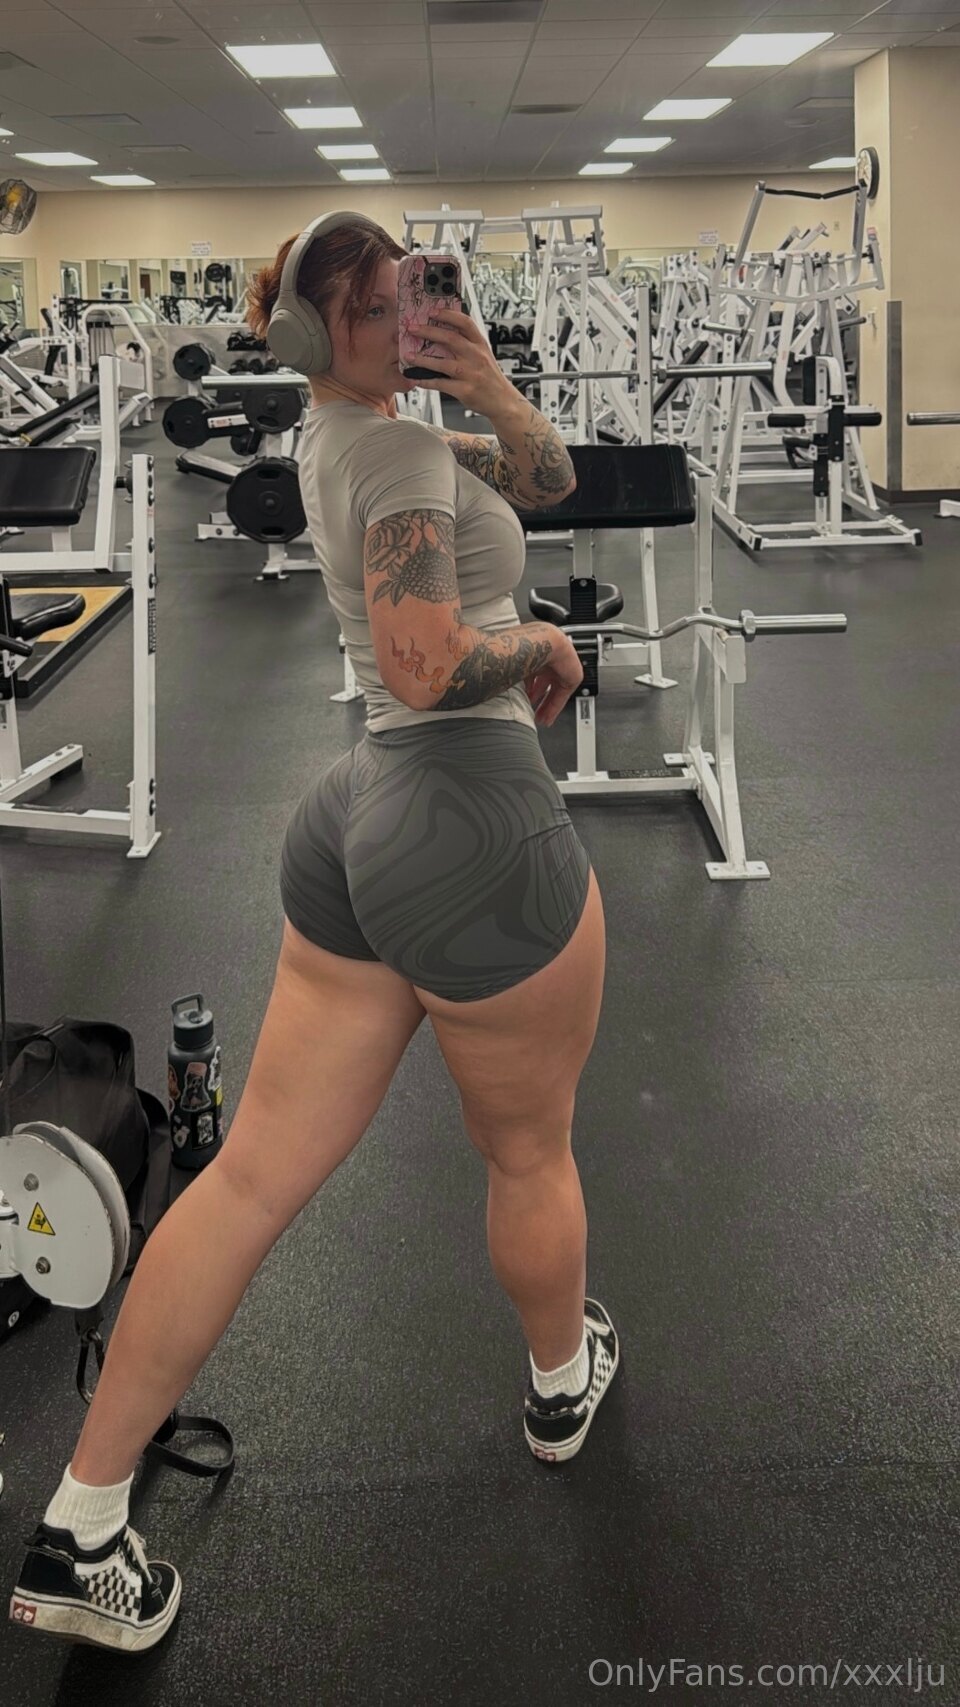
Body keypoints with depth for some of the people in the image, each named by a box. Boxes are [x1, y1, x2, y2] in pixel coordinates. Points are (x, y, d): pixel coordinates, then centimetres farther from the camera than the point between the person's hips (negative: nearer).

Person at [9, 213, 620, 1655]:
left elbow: (546, 478, 19)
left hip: (361, 816, 9)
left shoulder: (352, 434, 17)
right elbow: (430, 667, -25)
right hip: (479, 829, -9)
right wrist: (543, 643, -7)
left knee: (256, 1176, 8)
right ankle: (563, 1384, 45)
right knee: (530, 1155, 18)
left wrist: (492, 394, 1)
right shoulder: (397, 449, -12)